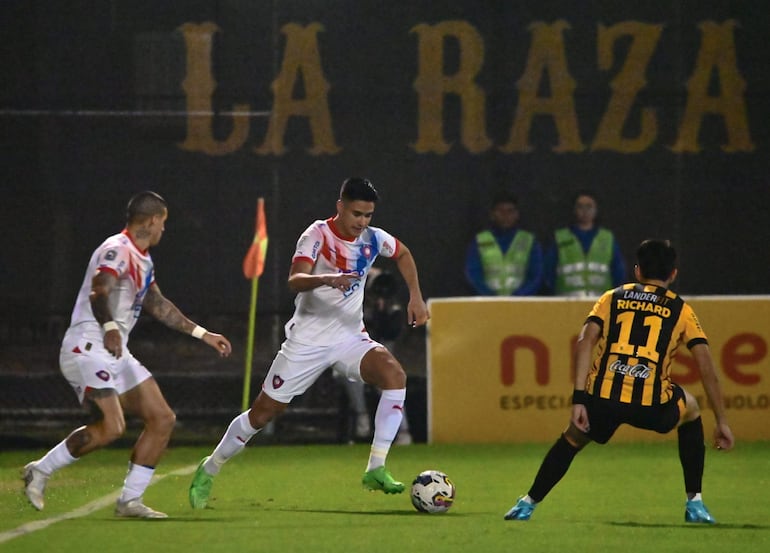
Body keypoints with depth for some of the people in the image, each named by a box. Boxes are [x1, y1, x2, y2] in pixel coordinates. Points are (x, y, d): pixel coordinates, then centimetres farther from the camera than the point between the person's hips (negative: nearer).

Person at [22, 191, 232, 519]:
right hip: (88, 349, -10)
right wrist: (109, 327, -48)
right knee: (111, 427, -24)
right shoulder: (117, 251, -12)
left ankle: (130, 500, 6)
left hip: (116, 354, 10)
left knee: (162, 419, 3)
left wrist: (203, 335, 33)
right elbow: (98, 292, -30)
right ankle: (40, 471, -7)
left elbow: (157, 305, 32)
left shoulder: (142, 260, 20)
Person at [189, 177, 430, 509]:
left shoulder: (372, 239, 0)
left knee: (394, 375, -24)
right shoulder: (317, 236, -16)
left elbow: (403, 254, 24)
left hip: (350, 337, 4)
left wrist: (416, 296, 14)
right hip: (308, 340, -4)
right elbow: (295, 280, -33)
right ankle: (209, 470, 24)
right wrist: (326, 279, -52)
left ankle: (376, 470, -21)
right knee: (264, 411, 1)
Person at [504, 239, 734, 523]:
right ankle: (694, 503, 25)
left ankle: (527, 504, 30)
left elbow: (584, 342, 4)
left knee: (572, 439, 31)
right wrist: (721, 422, 16)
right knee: (690, 410, 32)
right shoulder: (681, 310, 18)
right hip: (651, 404, -1)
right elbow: (707, 368, 11)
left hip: (603, 398, 1)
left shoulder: (613, 298, 20)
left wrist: (579, 400, 0)